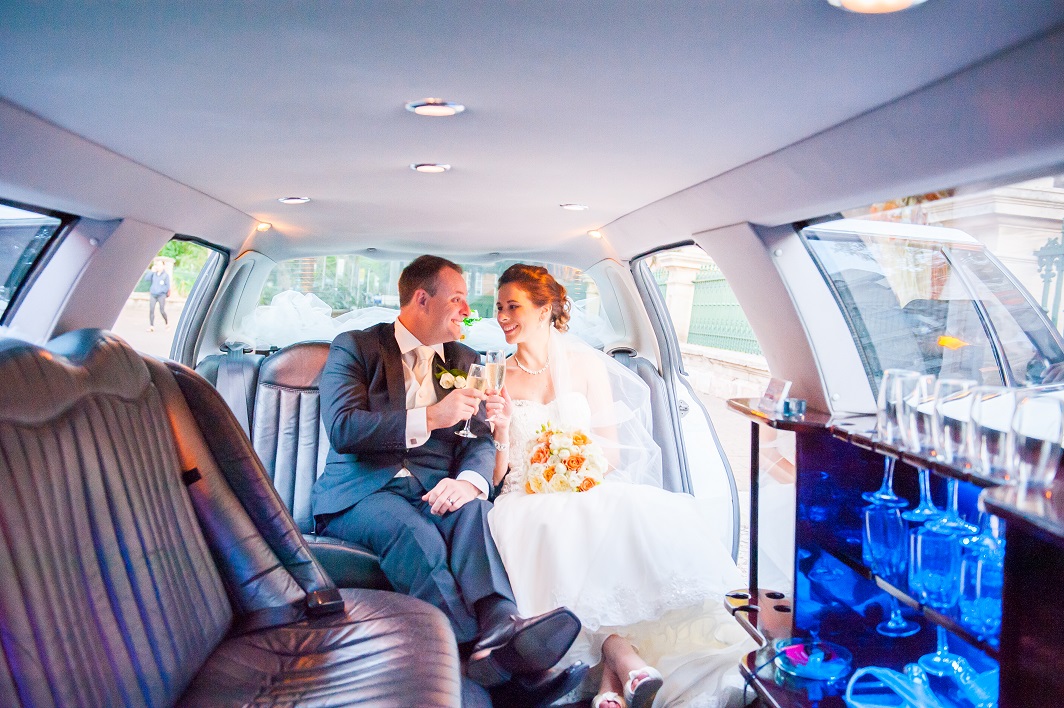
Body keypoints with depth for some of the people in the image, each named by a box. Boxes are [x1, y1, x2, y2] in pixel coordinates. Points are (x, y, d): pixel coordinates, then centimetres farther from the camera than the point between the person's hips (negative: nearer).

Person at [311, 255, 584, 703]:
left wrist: (469, 480, -16)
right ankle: (491, 654, -46)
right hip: (363, 490, -3)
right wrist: (429, 418, -18)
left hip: (432, 489, 3)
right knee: (416, 533, -36)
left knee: (473, 511, -32)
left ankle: (501, 627, -51)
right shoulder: (353, 348, 5)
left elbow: (480, 439, 8)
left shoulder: (464, 360, 19)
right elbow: (342, 429, -11)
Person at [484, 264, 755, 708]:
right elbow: (499, 477, 7)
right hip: (527, 500, 0)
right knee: (553, 531, -37)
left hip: (589, 491, 0)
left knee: (642, 520, -34)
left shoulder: (587, 365, 8)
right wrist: (503, 429, -11)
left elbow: (610, 455, 7)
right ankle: (618, 650, -34)